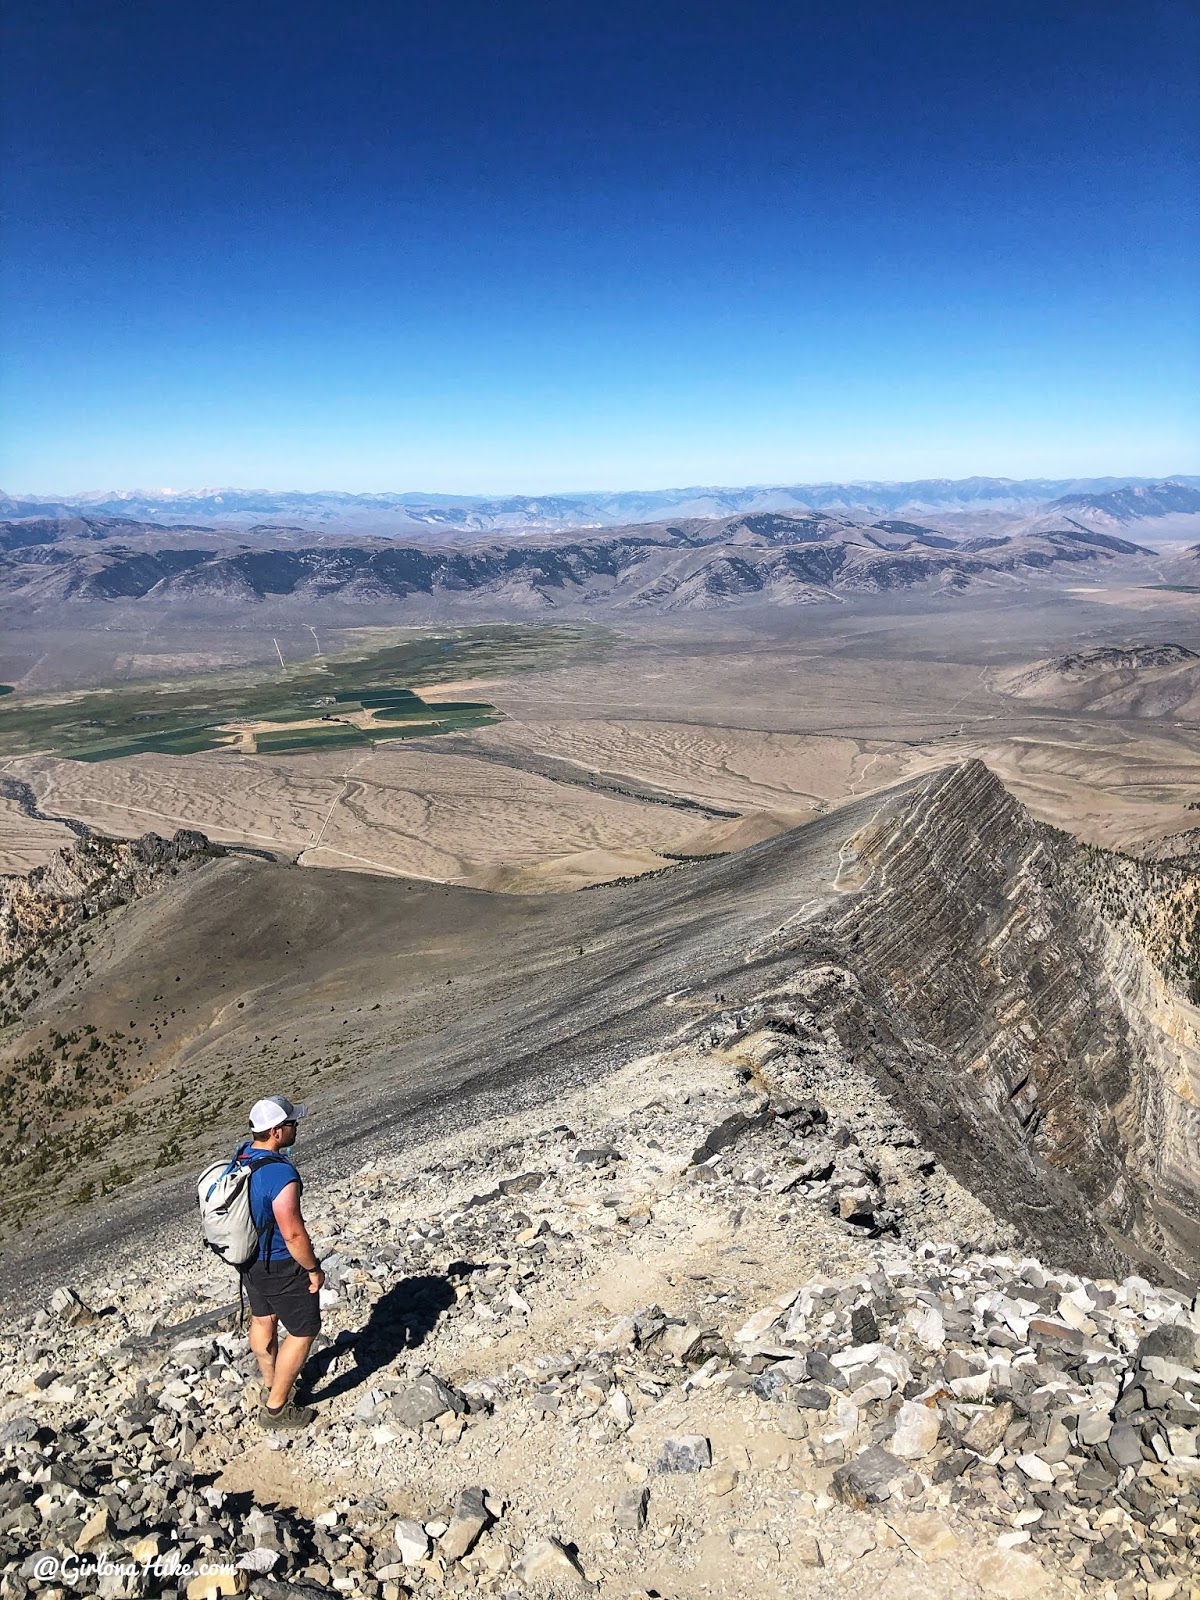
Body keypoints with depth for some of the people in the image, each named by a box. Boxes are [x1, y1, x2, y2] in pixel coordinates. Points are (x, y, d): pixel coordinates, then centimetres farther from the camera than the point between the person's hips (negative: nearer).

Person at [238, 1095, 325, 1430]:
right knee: (304, 1330, 9)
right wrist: (314, 1269, -13)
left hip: (248, 1256, 9)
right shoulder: (281, 1175, -34)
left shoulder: (242, 1156, -7)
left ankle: (271, 1385, 48)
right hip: (279, 1266, -9)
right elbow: (293, 1234, -28)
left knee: (263, 1318, 27)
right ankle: (276, 1408, 20)